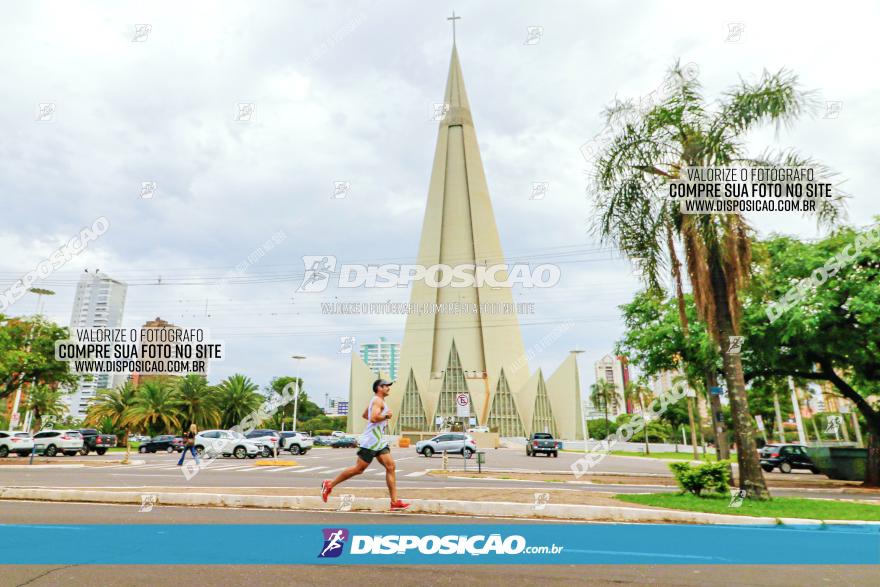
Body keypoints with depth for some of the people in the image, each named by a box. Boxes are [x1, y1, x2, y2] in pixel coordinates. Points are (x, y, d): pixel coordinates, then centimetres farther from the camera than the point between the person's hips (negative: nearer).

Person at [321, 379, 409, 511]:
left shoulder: (376, 400, 18)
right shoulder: (378, 401, -12)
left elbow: (364, 415, 30)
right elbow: (373, 418, -28)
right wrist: (386, 416, -13)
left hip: (379, 441, 10)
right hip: (371, 441, -10)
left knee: (390, 467, -1)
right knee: (359, 469, -2)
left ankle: (394, 502, -3)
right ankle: (329, 485, 14)